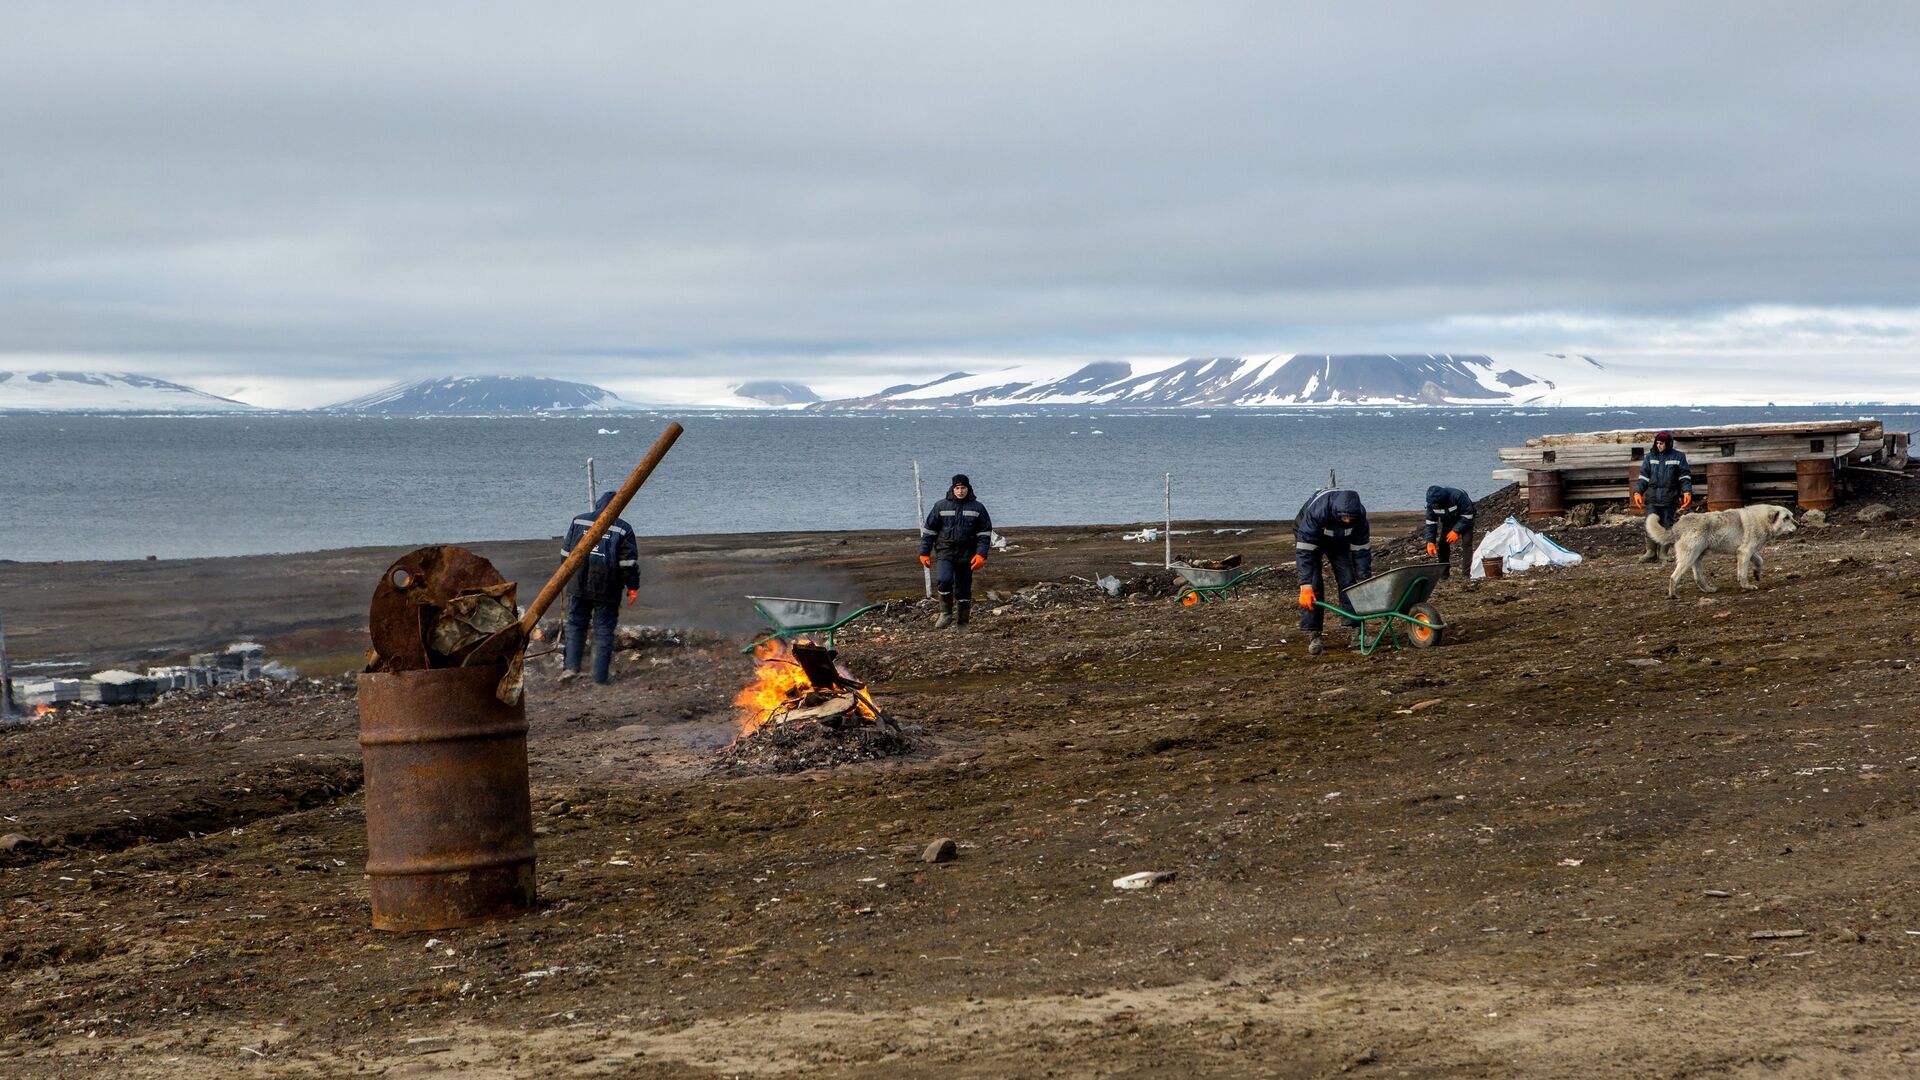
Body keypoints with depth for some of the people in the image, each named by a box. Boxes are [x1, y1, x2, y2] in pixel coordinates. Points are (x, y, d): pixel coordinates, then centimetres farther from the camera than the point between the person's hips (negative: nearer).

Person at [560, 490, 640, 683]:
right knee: (604, 631, 4)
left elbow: (566, 553, 12)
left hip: (578, 586, 2)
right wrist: (633, 587, 3)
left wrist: (565, 576, 23)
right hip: (606, 589, -2)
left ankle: (571, 666, 6)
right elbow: (629, 563, -6)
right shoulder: (622, 529, -5)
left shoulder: (578, 522, 5)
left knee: (575, 624, 15)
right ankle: (601, 675, 6)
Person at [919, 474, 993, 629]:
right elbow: (928, 530, 7)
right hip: (945, 552, -1)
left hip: (967, 555, 1)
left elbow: (985, 533, 4)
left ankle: (961, 622, 16)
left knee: (964, 589, 5)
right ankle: (946, 613, -8)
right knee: (944, 580, -24)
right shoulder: (941, 506, 3)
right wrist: (924, 553, 4)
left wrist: (981, 554, -7)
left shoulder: (977, 508, 3)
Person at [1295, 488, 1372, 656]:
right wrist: (1305, 586, -42)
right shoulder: (1316, 511, -43)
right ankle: (1313, 635, -14)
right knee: (1313, 586, -16)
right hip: (1308, 536, -3)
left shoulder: (1358, 514, -31)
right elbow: (1305, 552, -40)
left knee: (1348, 580, -8)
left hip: (1339, 541, 3)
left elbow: (1361, 550, -19)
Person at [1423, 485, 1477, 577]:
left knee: (1466, 542, -20)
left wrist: (1456, 531, -33)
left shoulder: (1457, 496, -38)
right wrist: (1430, 542, -24)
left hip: (1465, 519, -5)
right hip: (1447, 522, 5)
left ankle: (1466, 573, -21)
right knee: (1441, 543, -6)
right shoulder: (1431, 503, -22)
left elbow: (1467, 515, -29)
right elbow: (1430, 523, -14)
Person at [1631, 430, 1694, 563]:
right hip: (1652, 498, 1)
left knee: (1667, 526, 2)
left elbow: (1685, 477, 4)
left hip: (1669, 498, -1)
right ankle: (1651, 552, -3)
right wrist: (1637, 492, 1)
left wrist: (1687, 492, -9)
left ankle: (1663, 553, 9)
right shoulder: (1650, 457, 11)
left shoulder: (1678, 457, 5)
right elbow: (1643, 476, 11)